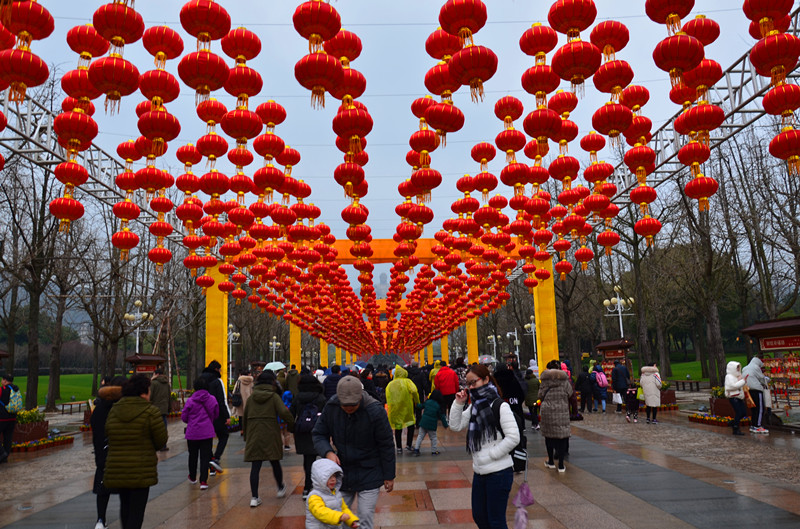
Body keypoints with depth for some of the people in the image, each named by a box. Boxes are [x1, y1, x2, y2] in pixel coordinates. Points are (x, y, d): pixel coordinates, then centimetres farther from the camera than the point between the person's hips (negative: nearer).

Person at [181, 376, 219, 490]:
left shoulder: (190, 401, -10)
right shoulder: (212, 399, -5)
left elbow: (184, 417, -3)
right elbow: (216, 414, 6)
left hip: (192, 433, 0)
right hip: (207, 433, 0)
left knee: (193, 455, 19)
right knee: (205, 457, 3)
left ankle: (192, 477, 37)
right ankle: (203, 481, -3)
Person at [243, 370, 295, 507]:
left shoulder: (251, 398, 8)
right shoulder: (274, 396, -4)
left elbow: (244, 418, 11)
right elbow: (284, 412, -18)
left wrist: (246, 436, 19)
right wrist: (292, 425, -4)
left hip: (253, 436, 3)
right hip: (270, 436, -2)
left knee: (255, 466, 2)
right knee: (275, 463, 14)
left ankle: (254, 497, -3)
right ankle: (281, 488, 32)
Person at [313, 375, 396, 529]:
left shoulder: (375, 411, -22)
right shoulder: (331, 407, -13)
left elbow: (386, 445, -12)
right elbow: (318, 434, 0)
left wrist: (389, 476, -6)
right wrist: (328, 452, -20)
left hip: (369, 475, -4)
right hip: (342, 472, 4)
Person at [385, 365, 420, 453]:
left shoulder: (390, 385, 11)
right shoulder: (407, 381, 2)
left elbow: (388, 398, 6)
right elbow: (414, 391, -16)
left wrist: (390, 409, 12)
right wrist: (417, 402, -4)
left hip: (394, 409, 3)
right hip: (406, 407, -3)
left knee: (398, 427, 12)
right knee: (411, 424, 13)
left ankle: (399, 448, 14)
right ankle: (408, 445, 9)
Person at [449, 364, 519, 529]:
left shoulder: (499, 405, -14)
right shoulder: (474, 406, 10)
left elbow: (513, 438, -19)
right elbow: (455, 426, 8)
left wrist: (490, 455, -16)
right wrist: (458, 404, -2)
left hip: (499, 473, -8)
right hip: (480, 472, 8)